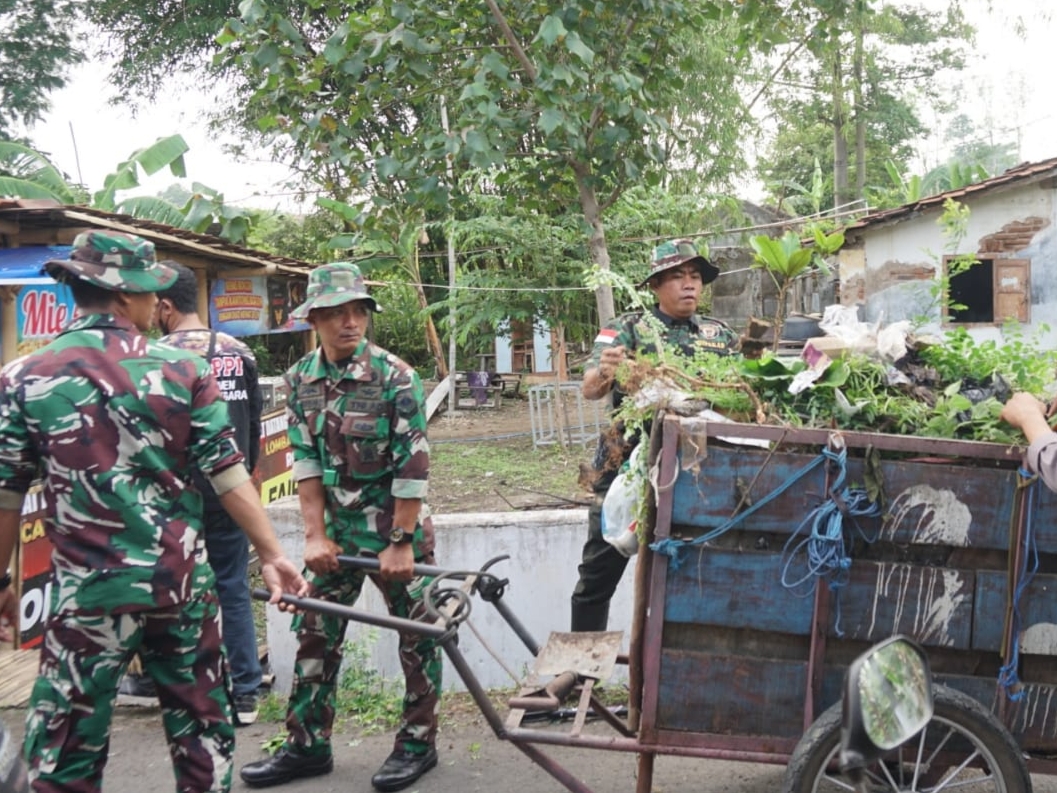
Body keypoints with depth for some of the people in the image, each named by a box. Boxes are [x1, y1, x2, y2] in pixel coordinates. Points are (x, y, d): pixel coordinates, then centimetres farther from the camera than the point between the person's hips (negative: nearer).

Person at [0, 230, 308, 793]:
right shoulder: (183, 369, -3)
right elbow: (228, 476, -5)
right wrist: (272, 554, 1)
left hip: (89, 591, -1)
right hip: (182, 580, 2)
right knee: (202, 726, 18)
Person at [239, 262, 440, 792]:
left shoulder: (394, 377, -16)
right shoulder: (300, 379, 0)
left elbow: (412, 467, -17)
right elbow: (306, 460, 0)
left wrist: (401, 544, -17)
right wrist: (316, 535, -6)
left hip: (396, 527, -4)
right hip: (338, 529, 5)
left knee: (416, 635, 5)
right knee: (315, 635, 9)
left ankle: (418, 742, 21)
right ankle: (306, 745, 22)